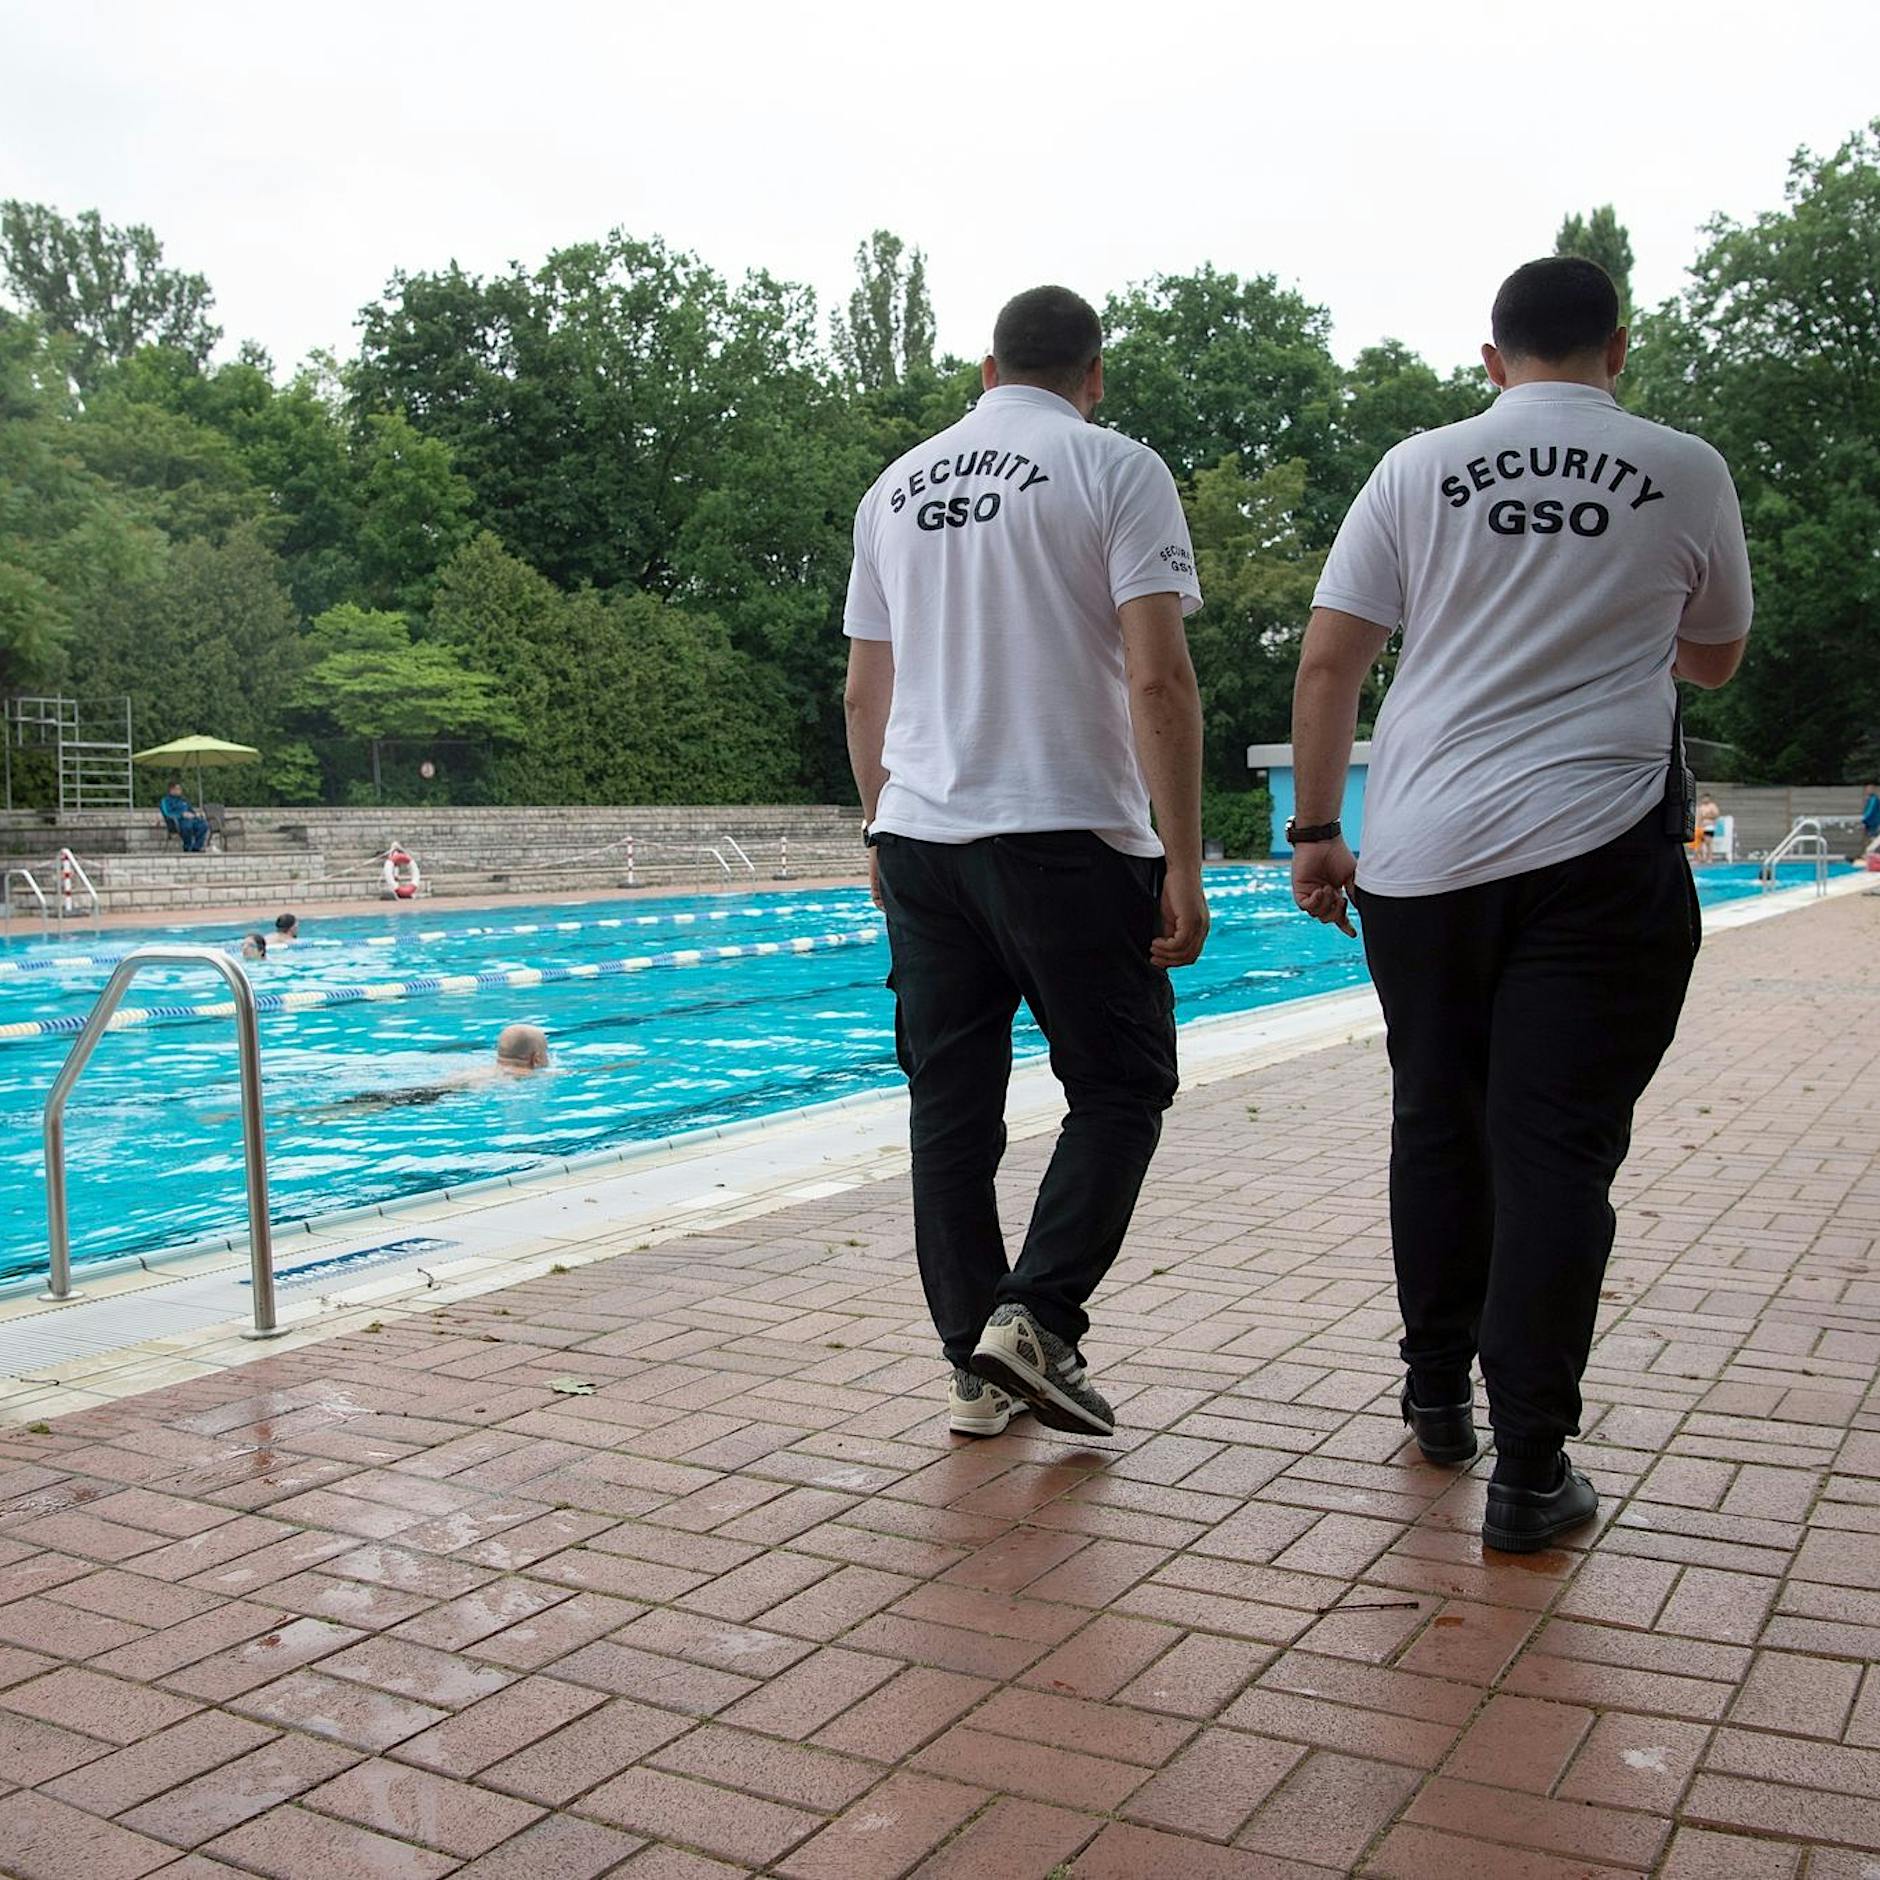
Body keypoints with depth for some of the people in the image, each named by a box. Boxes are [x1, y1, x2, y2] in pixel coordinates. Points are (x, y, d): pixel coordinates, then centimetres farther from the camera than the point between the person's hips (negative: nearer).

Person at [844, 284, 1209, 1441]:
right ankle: (1037, 1316, -4)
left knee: (951, 1109, 9)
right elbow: (1158, 679, -12)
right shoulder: (1116, 470, -2)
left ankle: (977, 1367, 15)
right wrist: (1184, 865, -10)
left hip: (919, 836, 5)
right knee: (1121, 1086, 9)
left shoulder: (898, 488, 15)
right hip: (1068, 835, -5)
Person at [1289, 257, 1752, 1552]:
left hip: (1423, 856, 2)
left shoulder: (1418, 471, 5)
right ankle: (1530, 1471, 2)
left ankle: (1439, 1394, 29)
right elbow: (1713, 661, 19)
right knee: (1555, 1149, 0)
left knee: (1437, 1127, 15)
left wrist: (1318, 833, 7)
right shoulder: (1686, 473, 5)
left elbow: (1328, 664, 1)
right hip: (1598, 857, -1)